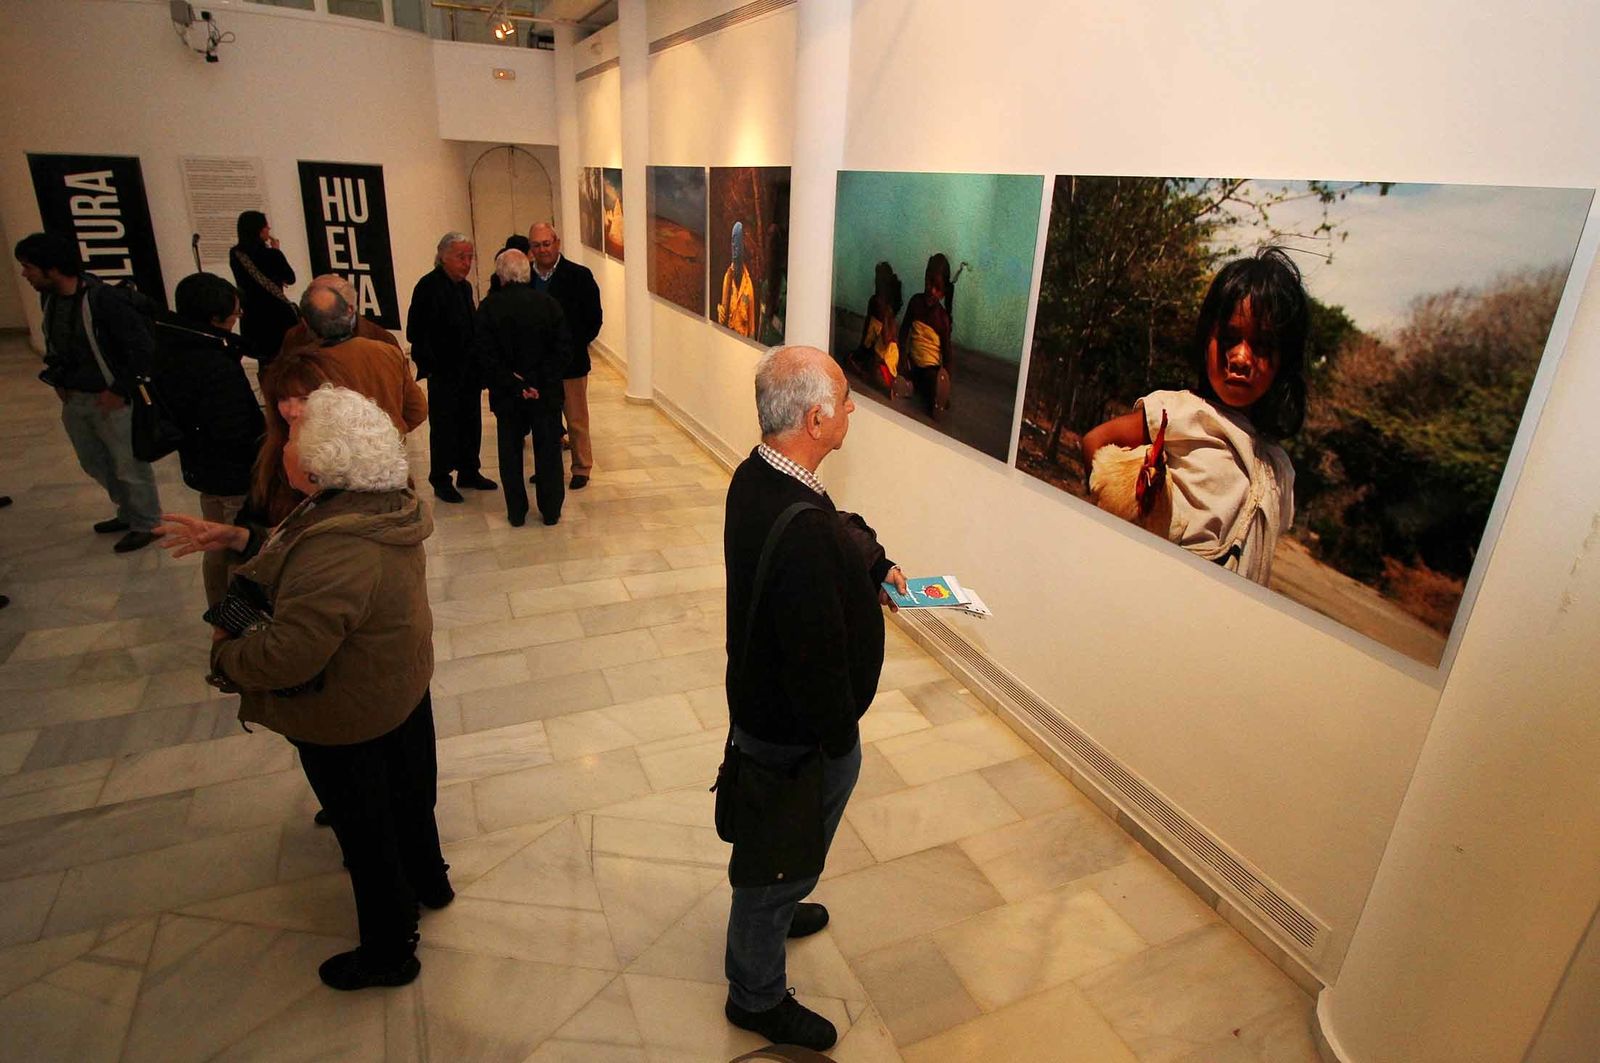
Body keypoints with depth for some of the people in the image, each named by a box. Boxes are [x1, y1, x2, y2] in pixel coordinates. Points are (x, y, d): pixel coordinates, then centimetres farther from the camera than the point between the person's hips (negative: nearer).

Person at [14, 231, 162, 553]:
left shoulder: (103, 299, -21)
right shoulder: (48, 298, 3)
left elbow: (142, 347, -20)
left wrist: (120, 390, -18)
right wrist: (58, 381, 9)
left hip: (110, 399, -8)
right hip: (74, 398, 8)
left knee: (130, 466, 3)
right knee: (94, 463, 20)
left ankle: (146, 524, 19)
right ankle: (129, 512, 38)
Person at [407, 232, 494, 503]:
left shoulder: (464, 286, 11)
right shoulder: (429, 286, -12)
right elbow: (417, 332, -15)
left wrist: (478, 364, 6)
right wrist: (429, 365, -16)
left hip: (468, 370, 7)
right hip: (444, 373, -7)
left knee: (471, 423, 14)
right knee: (444, 427, 3)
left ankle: (469, 472, 28)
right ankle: (441, 480, 16)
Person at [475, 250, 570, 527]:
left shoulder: (489, 306, -9)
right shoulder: (548, 303, -7)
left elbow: (486, 355, -12)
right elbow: (562, 349, -9)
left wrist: (513, 386, -9)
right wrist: (542, 384, -8)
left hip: (507, 395, 0)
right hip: (546, 393, 0)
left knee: (510, 453, 12)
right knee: (548, 451, 11)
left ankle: (516, 513, 19)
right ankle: (551, 511, 18)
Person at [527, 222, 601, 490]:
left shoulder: (579, 276, -6)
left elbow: (594, 319, -4)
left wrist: (573, 347, -7)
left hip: (571, 362, -3)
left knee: (577, 421, 7)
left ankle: (582, 468, 20)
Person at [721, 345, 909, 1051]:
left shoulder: (754, 476, -6)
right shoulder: (803, 531, -38)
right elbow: (819, 657, -31)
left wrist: (872, 568, 1)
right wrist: (838, 741, -17)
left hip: (759, 699, 9)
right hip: (799, 734, -9)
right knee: (784, 855, 16)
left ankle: (771, 912, 62)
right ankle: (756, 996, 43)